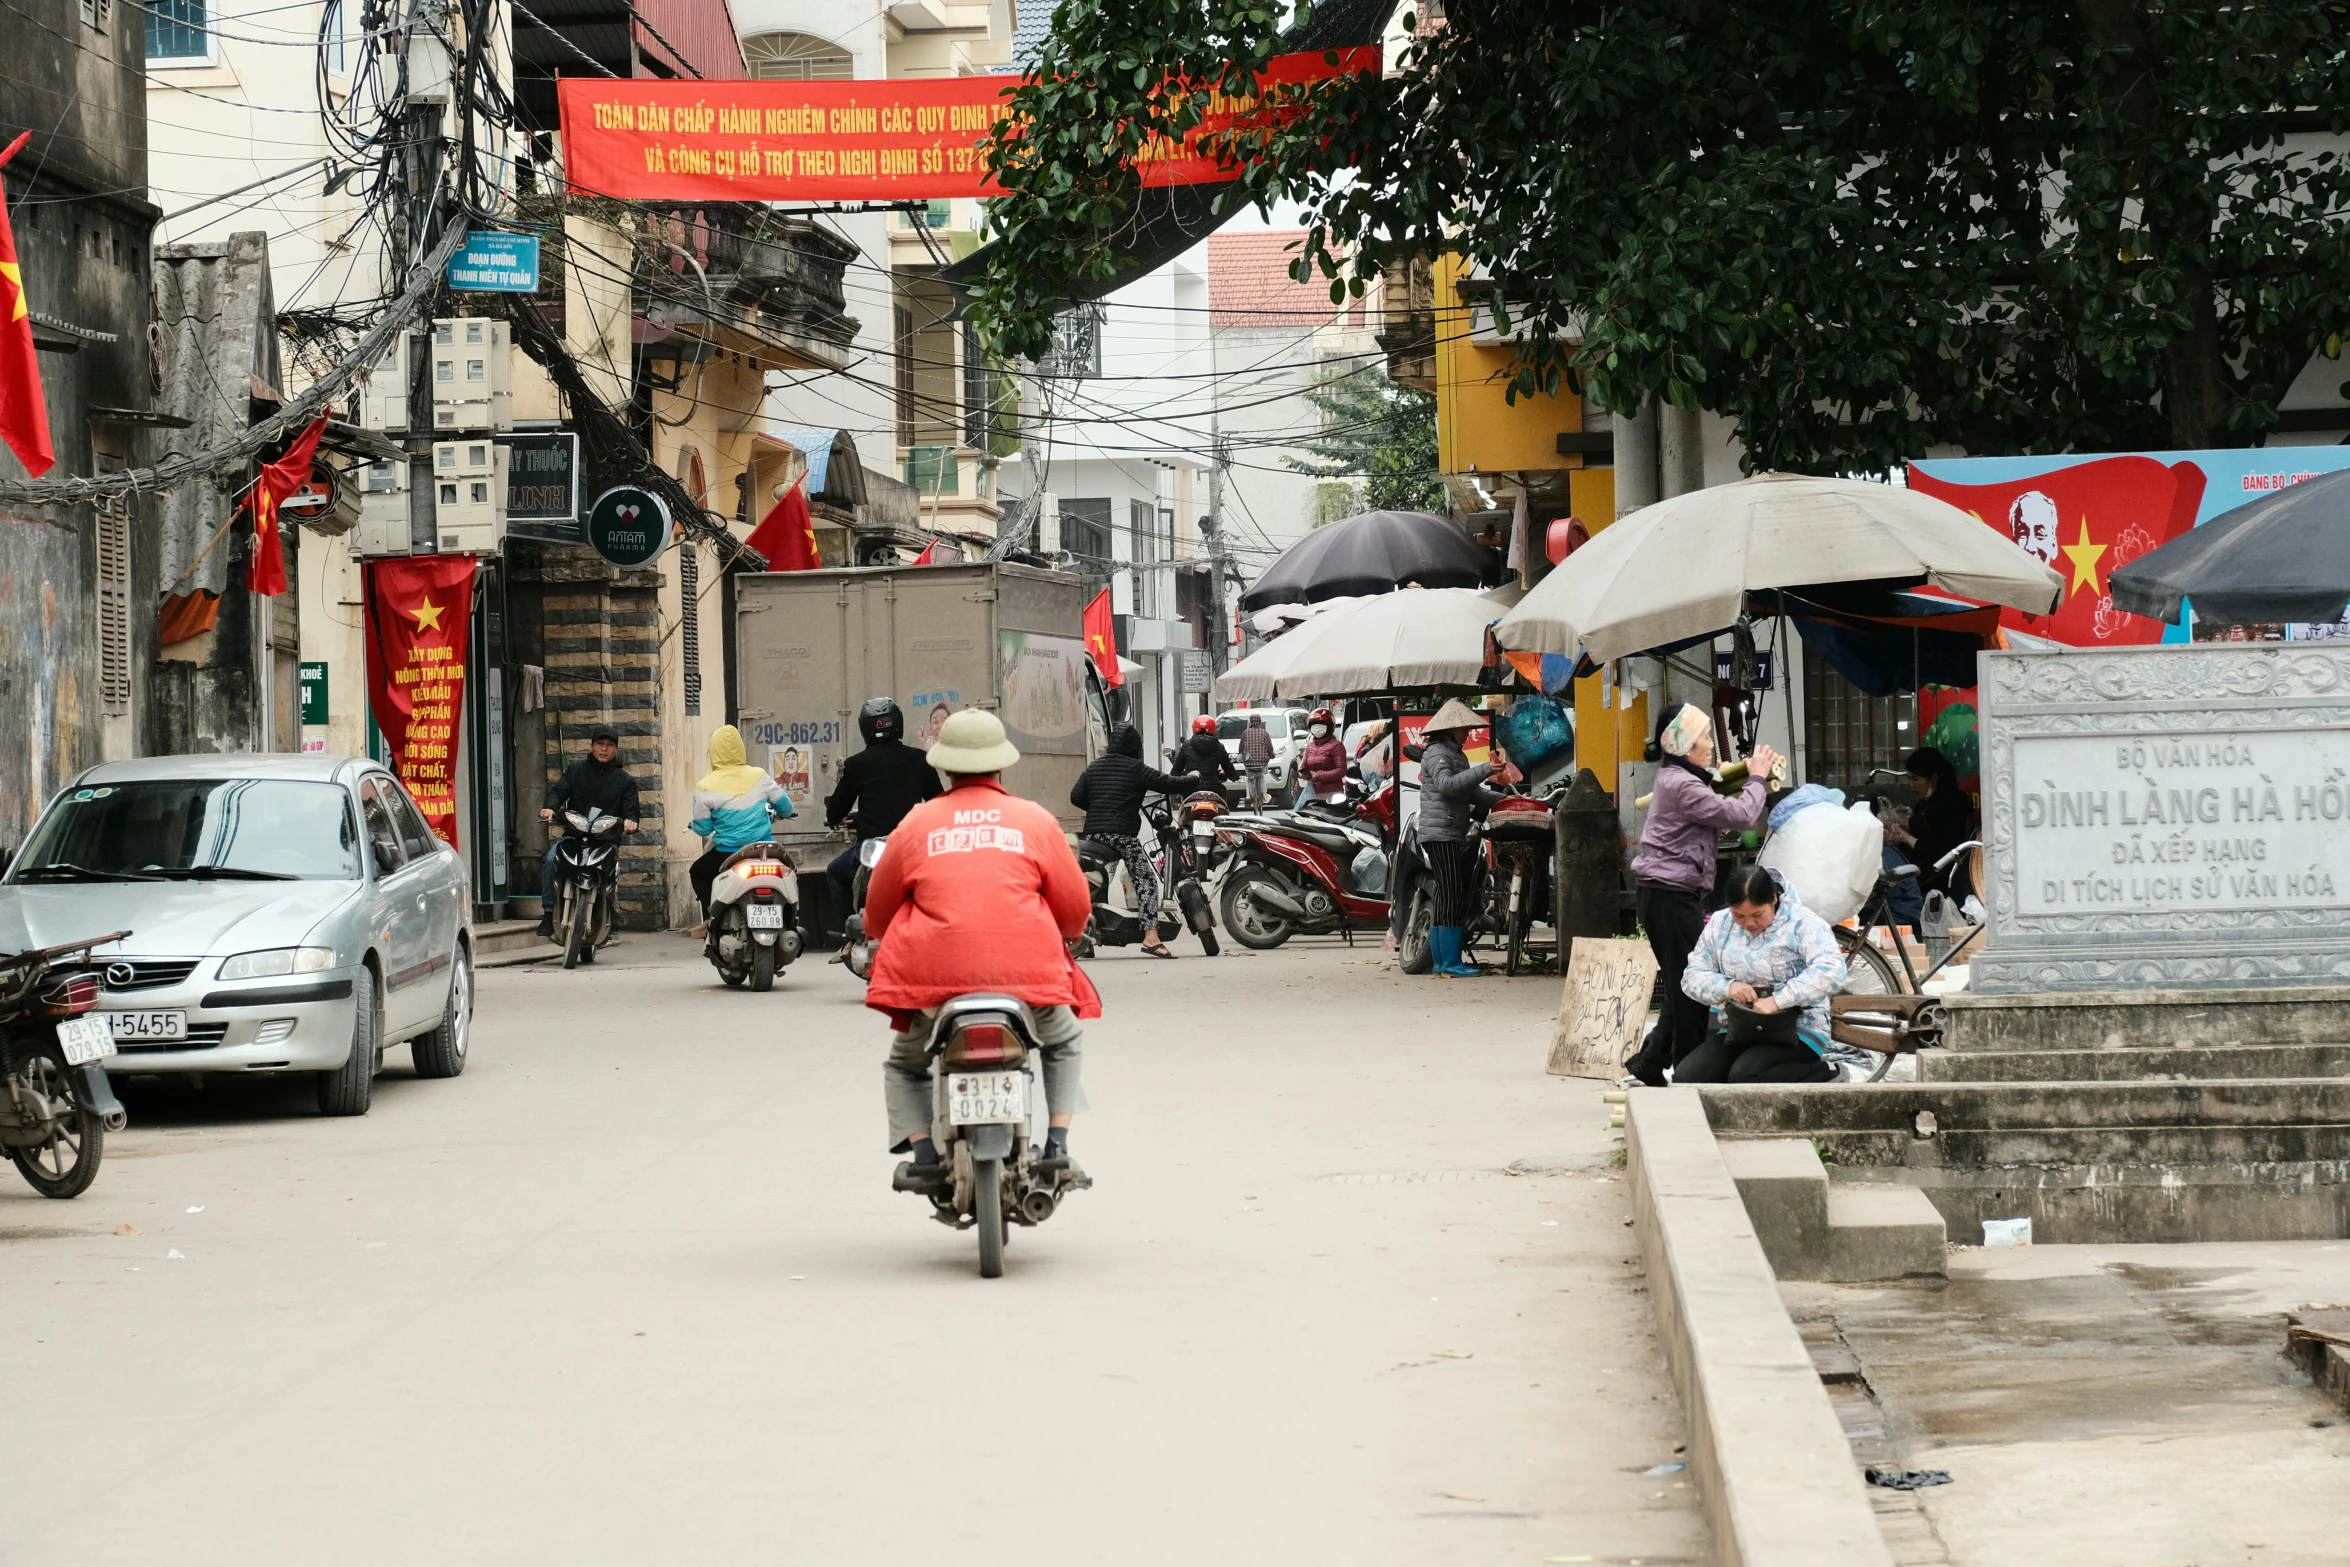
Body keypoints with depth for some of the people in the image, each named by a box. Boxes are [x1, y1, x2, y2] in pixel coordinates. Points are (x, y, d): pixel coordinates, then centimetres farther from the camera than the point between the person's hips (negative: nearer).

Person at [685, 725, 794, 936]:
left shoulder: (705, 788, -10)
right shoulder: (760, 776, -3)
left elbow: (702, 828, -3)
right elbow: (785, 807, 7)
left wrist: (692, 824, 21)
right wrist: (772, 814, 31)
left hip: (728, 853, -2)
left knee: (697, 873, 25)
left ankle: (711, 915, 8)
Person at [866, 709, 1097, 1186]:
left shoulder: (917, 824, 8)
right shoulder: (1035, 820, 7)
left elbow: (877, 912, 16)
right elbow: (1076, 908, 11)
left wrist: (900, 945, 39)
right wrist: (1061, 939, 34)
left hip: (935, 977, 0)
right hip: (1027, 974, 0)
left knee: (905, 1065, 25)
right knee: (1063, 1046, 30)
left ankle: (924, 1152, 1)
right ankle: (1056, 1148, 13)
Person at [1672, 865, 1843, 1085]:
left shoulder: (1803, 924, -7)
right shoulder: (1720, 924, 9)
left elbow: (1831, 970, -23)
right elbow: (1692, 977, 8)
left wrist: (1778, 1001, -31)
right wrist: (1726, 987, -15)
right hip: (1735, 1032, 6)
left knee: (1744, 1075, -35)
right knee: (1685, 1077, -19)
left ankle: (1819, 1074, -9)